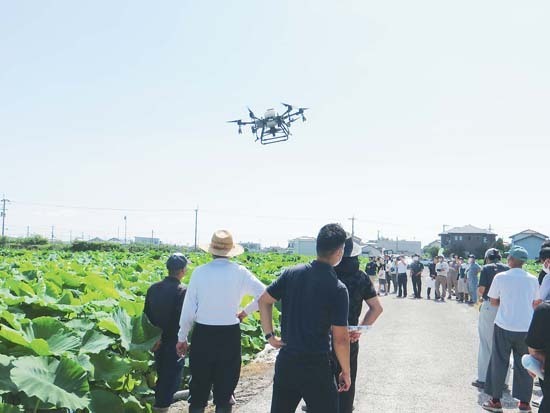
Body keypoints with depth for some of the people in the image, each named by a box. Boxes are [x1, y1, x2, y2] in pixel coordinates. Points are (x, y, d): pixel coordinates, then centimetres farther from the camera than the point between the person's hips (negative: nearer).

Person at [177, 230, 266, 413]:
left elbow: (188, 309, -5)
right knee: (225, 388, 12)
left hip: (203, 334, 0)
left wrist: (182, 337, 6)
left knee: (199, 386, 14)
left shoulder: (200, 271, -7)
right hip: (230, 335, 0)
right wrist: (245, 311, 5)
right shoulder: (240, 272, -6)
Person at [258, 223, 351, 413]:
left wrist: (269, 335, 9)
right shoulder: (338, 289, -15)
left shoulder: (292, 273, -2)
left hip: (286, 362, 5)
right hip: (316, 367, -5)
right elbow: (340, 338, -13)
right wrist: (346, 372, -1)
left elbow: (263, 301, 5)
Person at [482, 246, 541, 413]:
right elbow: (536, 304, 8)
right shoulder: (532, 279, -1)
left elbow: (493, 302, 0)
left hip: (504, 327, -2)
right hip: (526, 328, 2)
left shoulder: (500, 277, -8)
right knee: (524, 365, 13)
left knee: (499, 363, 9)